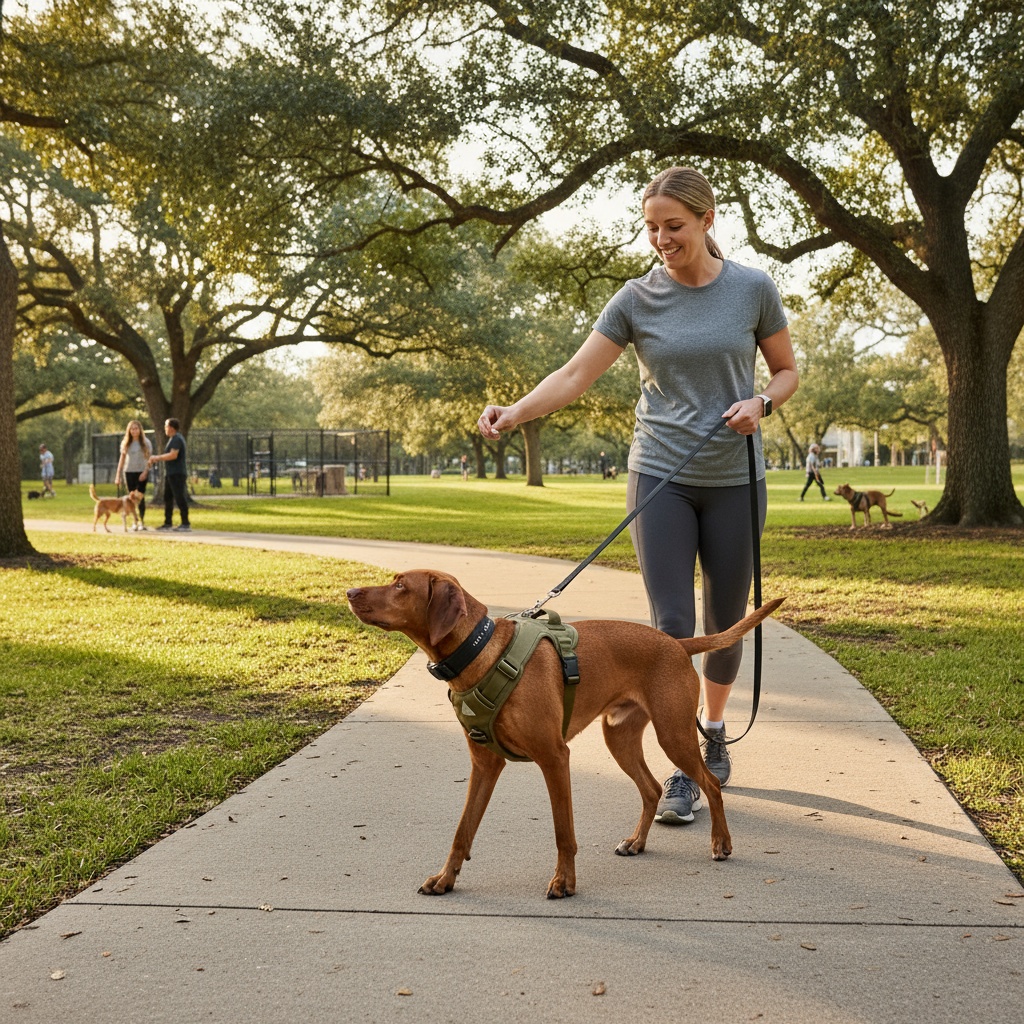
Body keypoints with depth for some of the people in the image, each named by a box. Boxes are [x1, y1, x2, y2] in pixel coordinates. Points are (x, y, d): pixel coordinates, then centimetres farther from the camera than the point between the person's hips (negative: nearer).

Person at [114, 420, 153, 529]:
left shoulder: (145, 442, 1)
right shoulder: (126, 443, 9)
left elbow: (149, 459, -2)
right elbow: (122, 459, 10)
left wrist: (145, 472, -15)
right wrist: (118, 475, 5)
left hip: (141, 473, -3)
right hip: (129, 472, 3)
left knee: (140, 497, -5)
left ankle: (142, 521, 2)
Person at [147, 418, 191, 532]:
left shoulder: (177, 439, -14)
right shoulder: (172, 439, 18)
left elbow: (173, 455, -25)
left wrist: (157, 457, -16)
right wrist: (156, 459, 12)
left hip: (177, 474, -11)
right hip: (170, 474, 11)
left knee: (180, 498, -8)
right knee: (167, 498, 13)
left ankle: (185, 524, -6)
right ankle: (168, 523, 19)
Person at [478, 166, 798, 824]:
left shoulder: (753, 289, -1)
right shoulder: (637, 299, -2)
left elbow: (787, 370, 9)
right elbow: (576, 375, -8)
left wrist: (761, 404, -13)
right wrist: (515, 413, -24)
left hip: (735, 479, 1)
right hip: (662, 478, -1)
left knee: (727, 619, 12)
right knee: (672, 623, -6)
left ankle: (714, 729, 36)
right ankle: (682, 770, 1)